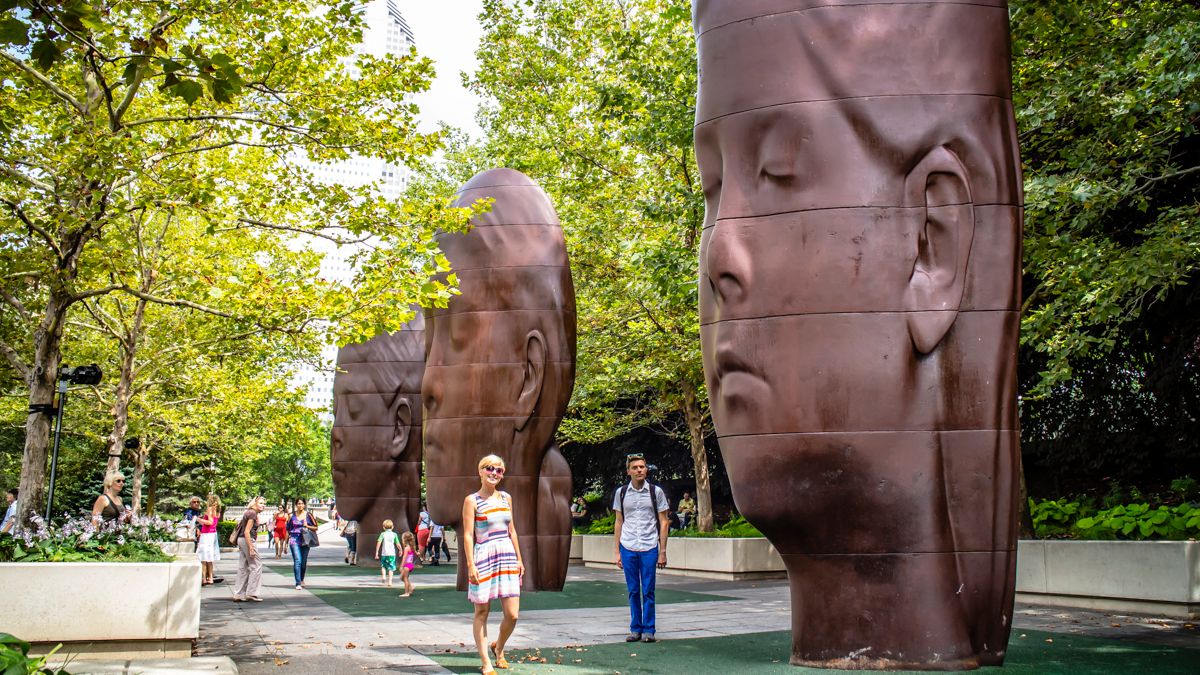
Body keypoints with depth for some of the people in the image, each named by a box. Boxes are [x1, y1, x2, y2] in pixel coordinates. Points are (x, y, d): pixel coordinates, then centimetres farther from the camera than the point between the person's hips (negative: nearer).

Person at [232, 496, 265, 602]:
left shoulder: (249, 512, 16)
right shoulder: (252, 514, -13)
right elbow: (247, 532, -20)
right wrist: (251, 548, -22)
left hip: (242, 540, 10)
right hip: (248, 541, -10)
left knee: (243, 567, 10)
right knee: (256, 565, -2)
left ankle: (239, 594, 12)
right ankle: (251, 593, -1)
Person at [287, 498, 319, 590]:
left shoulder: (308, 515, 7)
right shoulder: (292, 516, 6)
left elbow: (315, 527, 9)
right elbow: (288, 530, 10)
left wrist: (307, 526, -9)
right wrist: (286, 543, 9)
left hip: (305, 541, 2)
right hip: (294, 540, -2)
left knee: (304, 562, 8)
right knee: (297, 561, -14)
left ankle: (302, 580, 32)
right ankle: (298, 583, -15)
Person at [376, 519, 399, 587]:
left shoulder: (383, 534, 1)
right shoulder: (394, 534, 2)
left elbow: (379, 543, -9)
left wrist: (377, 552, -5)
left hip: (384, 553, 0)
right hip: (392, 553, 0)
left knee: (383, 565, 22)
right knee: (391, 568, 3)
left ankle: (383, 576, 3)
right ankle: (389, 581, -4)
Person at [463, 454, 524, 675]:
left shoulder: (506, 498, 12)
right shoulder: (472, 500, -3)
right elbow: (468, 534, -6)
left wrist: (519, 559, 15)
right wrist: (471, 564, -13)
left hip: (507, 557, 5)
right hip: (484, 557, -4)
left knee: (512, 614, -1)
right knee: (482, 612, 3)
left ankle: (498, 648, 26)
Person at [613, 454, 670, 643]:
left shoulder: (656, 491, 3)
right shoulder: (621, 493, 7)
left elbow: (663, 522, 5)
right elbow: (619, 523, 12)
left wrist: (662, 551, 0)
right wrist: (616, 552, 7)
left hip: (649, 547, -1)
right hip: (628, 547, 2)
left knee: (648, 591, 0)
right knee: (633, 591, 6)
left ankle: (648, 630, 7)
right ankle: (635, 628, 14)